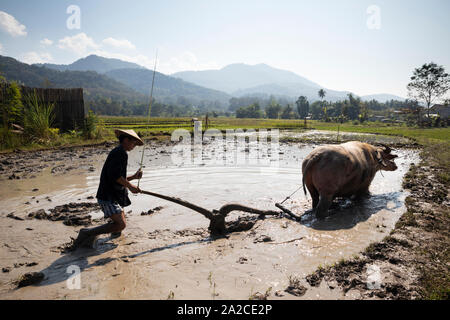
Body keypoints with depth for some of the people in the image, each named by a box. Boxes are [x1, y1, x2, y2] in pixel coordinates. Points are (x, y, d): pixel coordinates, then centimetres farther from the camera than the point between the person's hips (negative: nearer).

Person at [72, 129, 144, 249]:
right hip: (108, 197, -11)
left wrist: (133, 177, 18)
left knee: (120, 222, 20)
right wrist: (130, 186, -17)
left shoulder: (116, 153, 23)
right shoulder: (120, 153, -11)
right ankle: (88, 233, -13)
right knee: (121, 224, -19)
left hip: (113, 196, 11)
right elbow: (115, 176, -23)